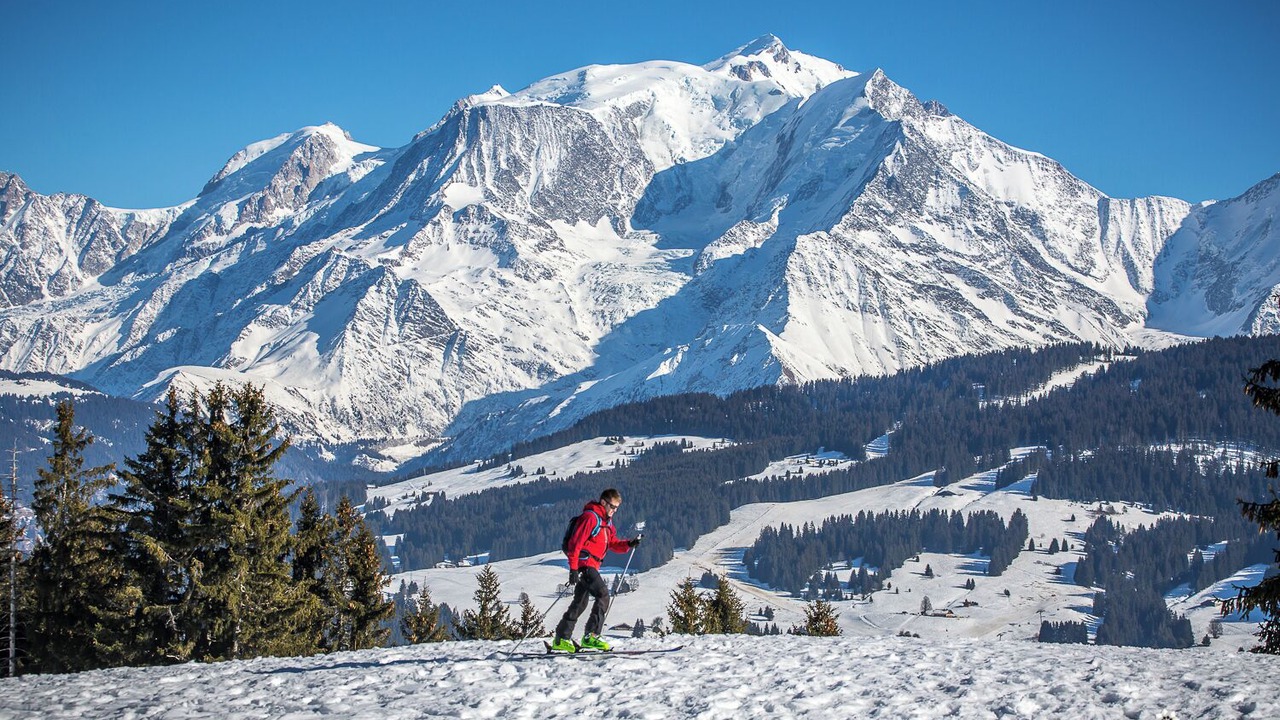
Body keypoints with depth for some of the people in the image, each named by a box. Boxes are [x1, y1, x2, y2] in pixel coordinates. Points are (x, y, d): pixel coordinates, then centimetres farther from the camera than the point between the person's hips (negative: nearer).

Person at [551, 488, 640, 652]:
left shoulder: (607, 521, 19)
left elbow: (613, 544, 17)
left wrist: (629, 544, -4)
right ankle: (591, 636, -20)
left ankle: (561, 639, 17)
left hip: (591, 566, 10)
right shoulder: (590, 517, -12)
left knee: (580, 602, 12)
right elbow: (575, 543, -17)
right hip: (584, 563, -10)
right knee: (603, 594, -19)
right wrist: (573, 569, -22)